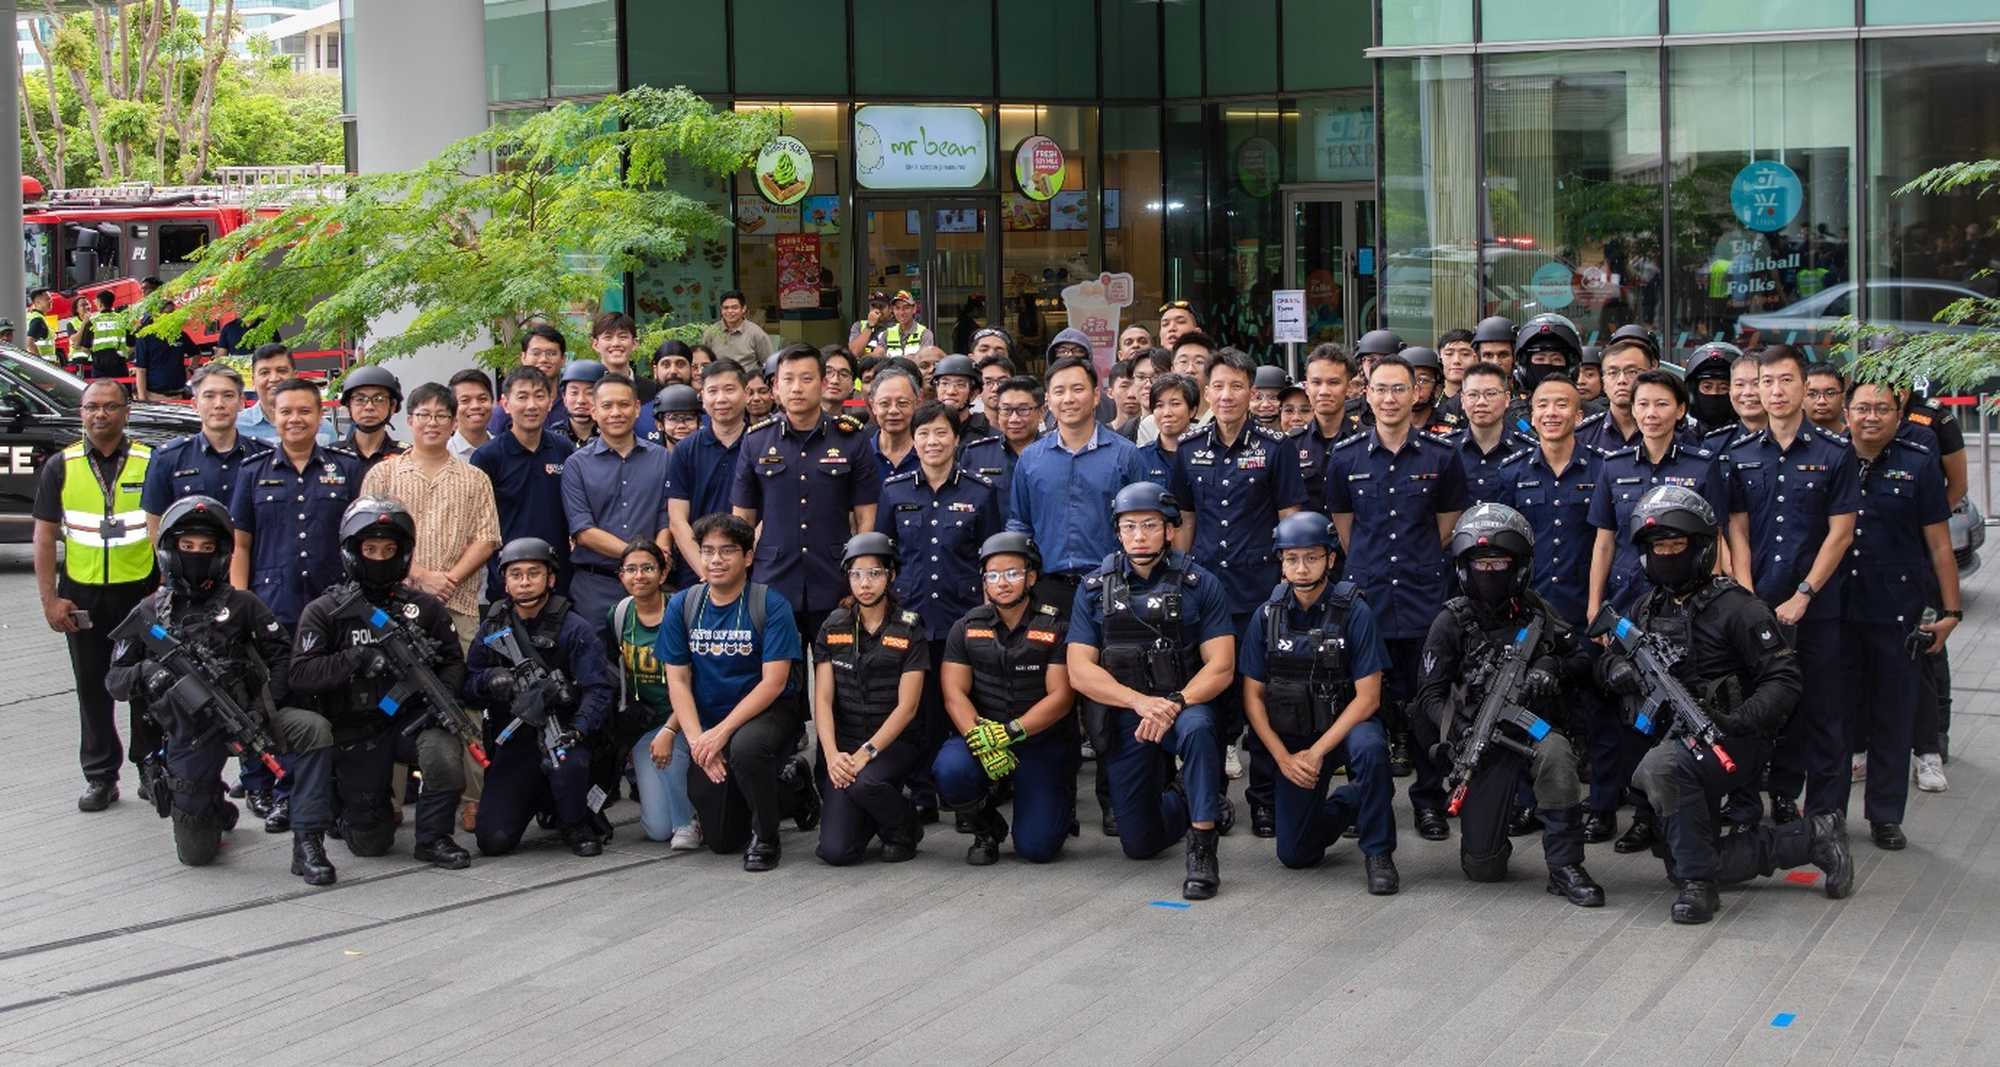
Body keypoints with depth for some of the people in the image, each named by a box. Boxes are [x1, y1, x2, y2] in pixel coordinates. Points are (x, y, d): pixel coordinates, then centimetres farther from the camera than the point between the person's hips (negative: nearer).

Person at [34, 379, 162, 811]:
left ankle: (151, 768, 19)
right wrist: (49, 599, -4)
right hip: (82, 595, 1)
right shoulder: (61, 468, 2)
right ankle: (100, 776, 16)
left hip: (141, 592, -1)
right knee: (93, 689, 8)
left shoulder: (149, 463, 0)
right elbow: (44, 537, 2)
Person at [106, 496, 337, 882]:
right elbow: (114, 679, 6)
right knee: (195, 854, 6)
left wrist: (268, 706, -12)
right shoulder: (148, 614, 5)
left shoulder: (239, 605, 4)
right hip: (191, 733, 1)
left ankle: (307, 842, -24)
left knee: (314, 730, -32)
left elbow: (282, 655, 3)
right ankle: (217, 813, 43)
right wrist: (146, 673, -16)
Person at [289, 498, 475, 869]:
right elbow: (301, 675, -14)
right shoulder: (324, 612, -3)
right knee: (369, 843, 1)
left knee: (444, 754, -34)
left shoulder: (424, 607, 4)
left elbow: (454, 661, 5)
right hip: (356, 733, -1)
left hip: (411, 718, 1)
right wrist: (359, 660, -26)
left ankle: (433, 838, -9)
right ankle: (339, 800, 37)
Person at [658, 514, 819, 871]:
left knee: (745, 747, -40)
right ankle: (789, 785, 32)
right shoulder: (682, 606, -2)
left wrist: (722, 732, -25)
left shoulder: (771, 605, -14)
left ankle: (765, 837, -12)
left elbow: (774, 683, -18)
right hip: (707, 724, 4)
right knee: (721, 840, 4)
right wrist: (697, 740, -16)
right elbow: (678, 680, -2)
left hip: (769, 713, -4)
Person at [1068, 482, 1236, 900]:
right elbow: (1080, 671, -6)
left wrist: (1174, 703, -28)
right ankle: (1190, 803, 39)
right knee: (1139, 845, 4)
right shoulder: (1094, 589, 1)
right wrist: (1140, 701, -23)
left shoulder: (1200, 584, -4)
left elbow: (1221, 666, -10)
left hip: (1185, 705, -2)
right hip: (1122, 717, 2)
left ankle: (1202, 850, -27)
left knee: (1197, 727, -40)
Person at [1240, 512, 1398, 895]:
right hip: (1290, 738, 3)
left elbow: (1368, 697, -15)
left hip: (1344, 728, -3)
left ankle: (1378, 852, -18)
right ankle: (1346, 803, 31)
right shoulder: (1267, 616, -4)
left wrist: (1318, 752, -20)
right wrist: (1283, 757, -10)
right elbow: (1252, 695, 0)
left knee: (1370, 747, -39)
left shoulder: (1354, 613, -13)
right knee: (1295, 855, -2)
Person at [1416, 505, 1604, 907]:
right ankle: (1486, 834, 33)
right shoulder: (1451, 623, -2)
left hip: (1535, 726, 1)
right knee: (1482, 867, -7)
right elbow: (1430, 695, -3)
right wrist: (1459, 731, -21)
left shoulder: (1535, 612, 5)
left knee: (1555, 754, -38)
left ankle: (1565, 867, -24)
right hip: (1482, 739, -1)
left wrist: (1553, 668, -10)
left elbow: (1583, 661, 13)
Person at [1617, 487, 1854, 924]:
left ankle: (1699, 884, -26)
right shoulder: (1650, 608, 12)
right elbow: (1609, 660, 18)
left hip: (1732, 742, -8)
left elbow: (1785, 679, -14)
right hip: (1673, 739, 8)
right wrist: (1619, 669, -8)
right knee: (1684, 866, 4)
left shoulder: (1735, 607, -11)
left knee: (1659, 768, -38)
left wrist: (1738, 721, -29)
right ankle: (1810, 838, 12)